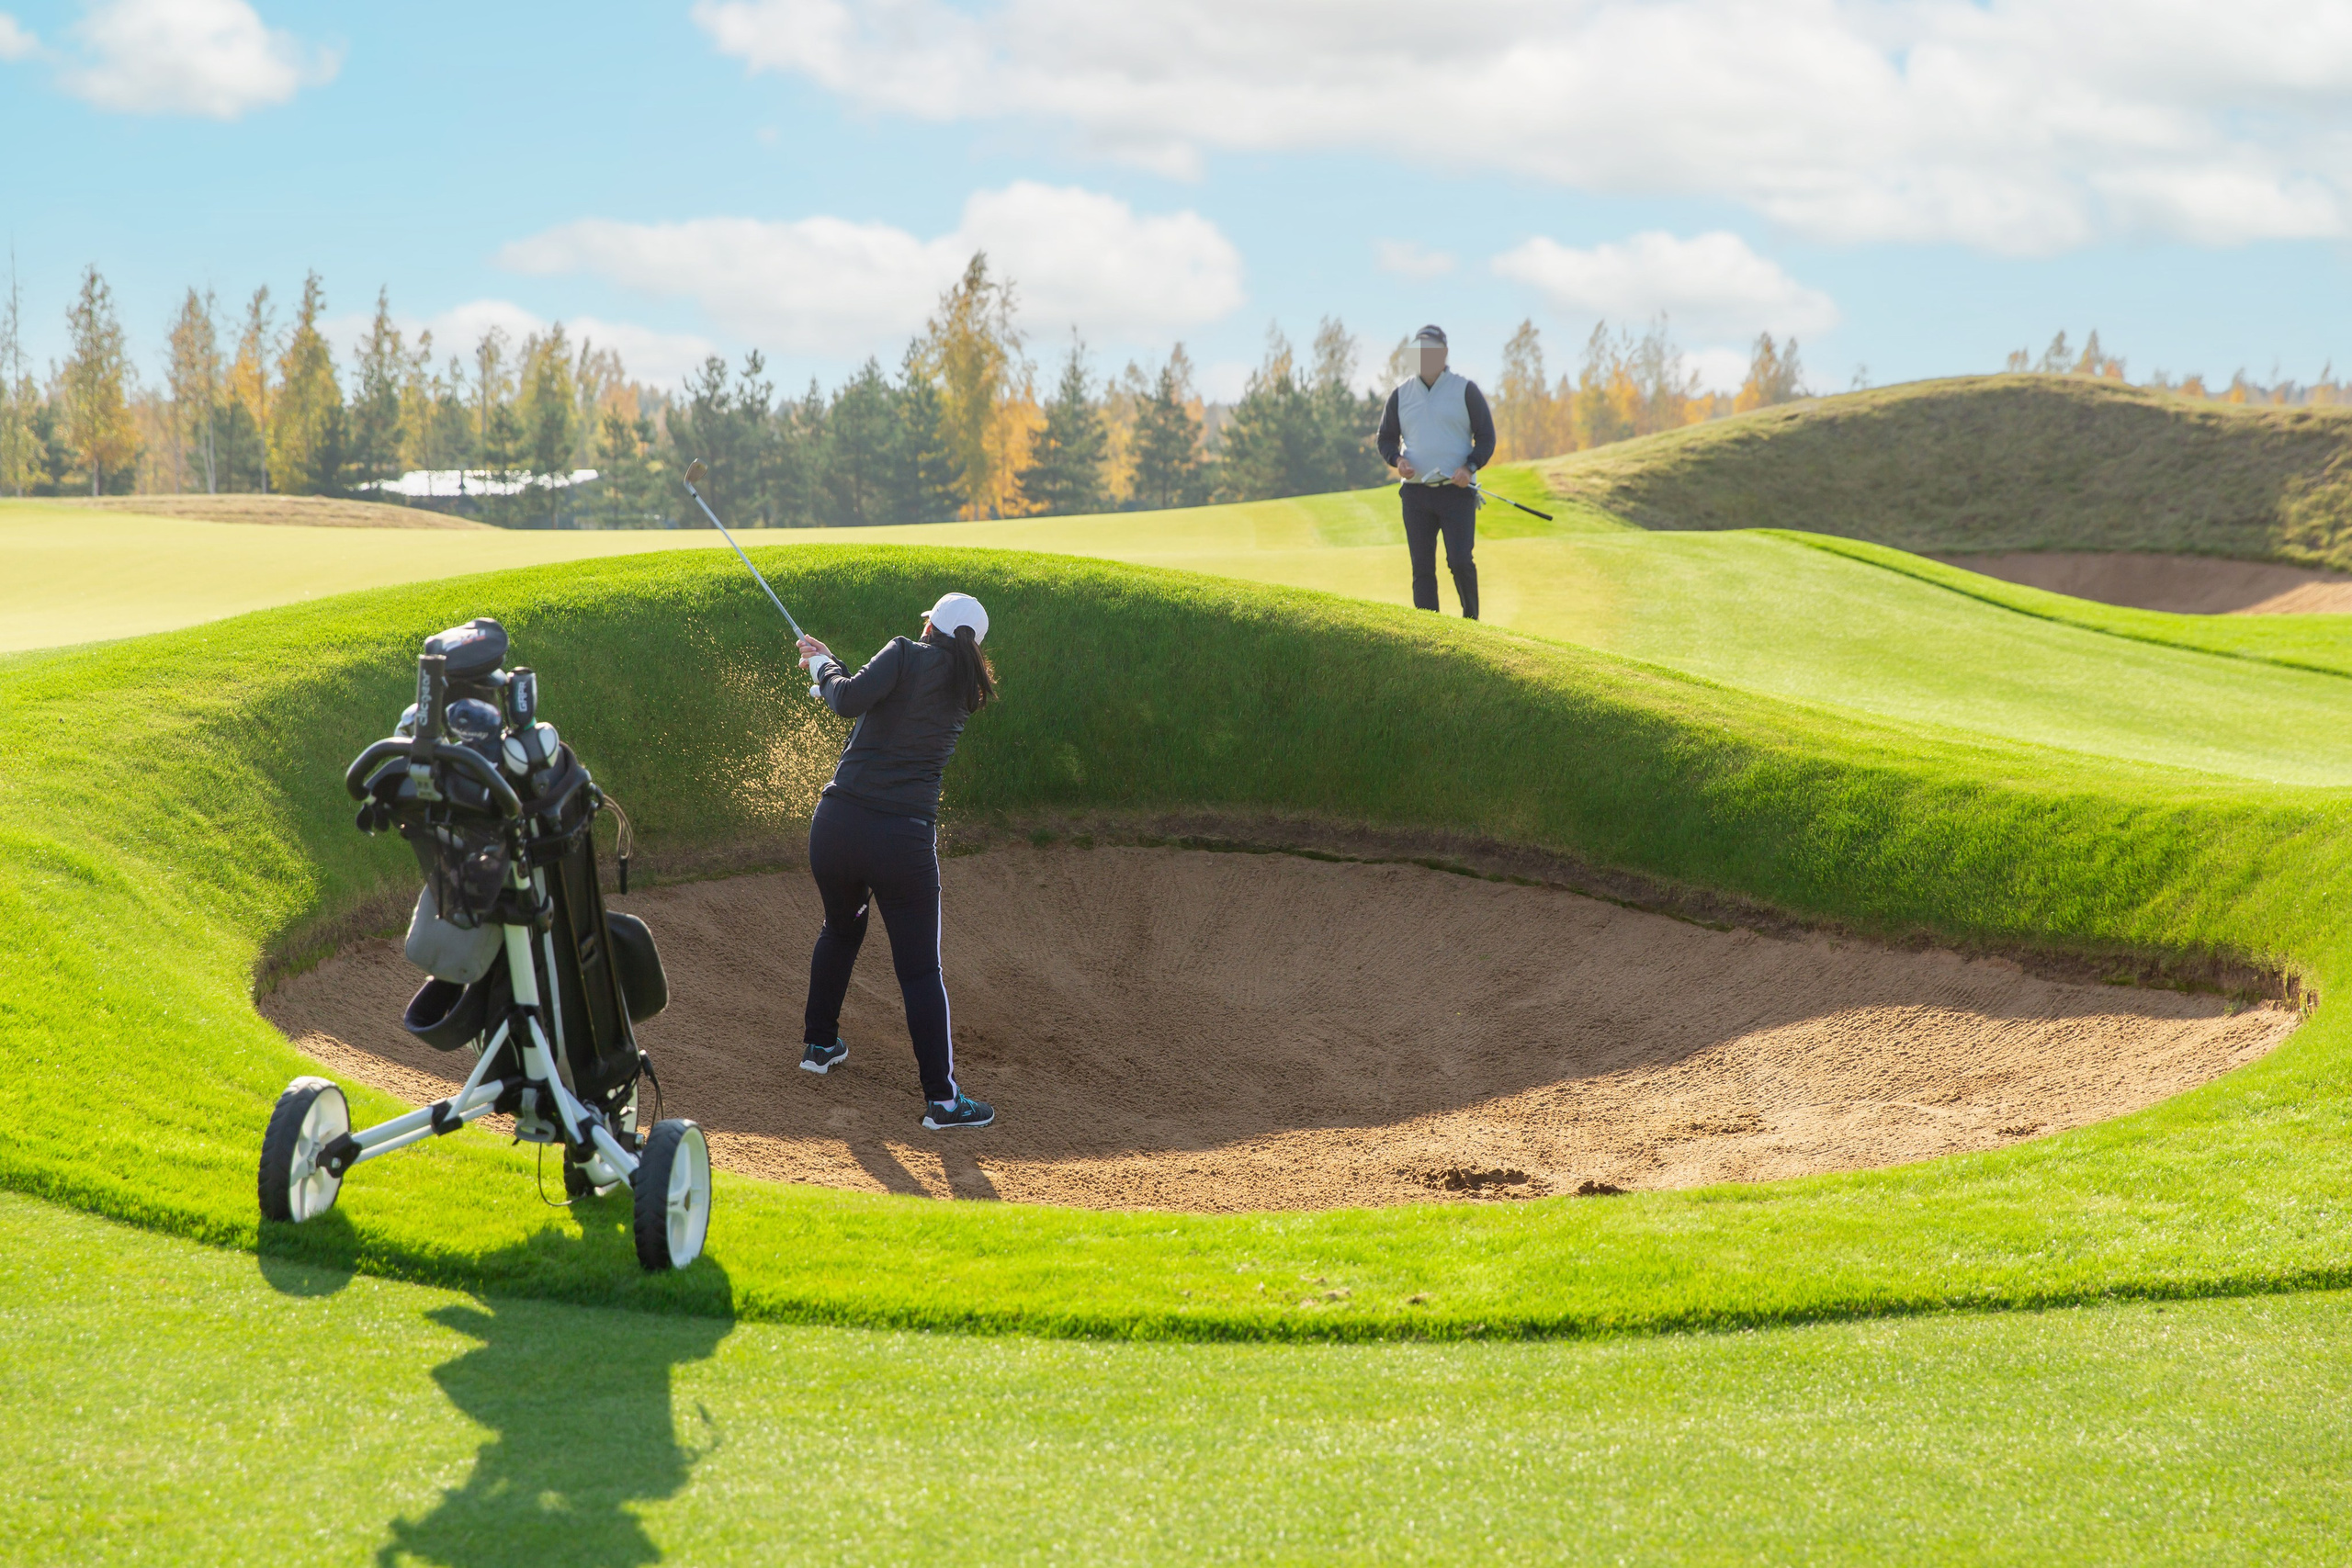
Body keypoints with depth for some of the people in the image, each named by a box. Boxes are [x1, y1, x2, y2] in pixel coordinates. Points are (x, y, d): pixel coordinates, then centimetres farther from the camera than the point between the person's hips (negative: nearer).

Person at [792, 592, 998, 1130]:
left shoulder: (908, 653, -2)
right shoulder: (968, 691, 11)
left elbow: (851, 700, -15)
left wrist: (822, 667, 5)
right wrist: (828, 664, 29)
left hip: (838, 823, 0)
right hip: (905, 838, 0)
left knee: (841, 928, 27)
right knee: (921, 970, 3)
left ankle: (818, 1045, 41)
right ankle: (942, 1099, -2)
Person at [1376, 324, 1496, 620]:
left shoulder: (1466, 390, 3)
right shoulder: (1401, 395, 11)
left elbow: (1486, 437, 4)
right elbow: (1385, 438, 17)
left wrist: (1470, 467, -13)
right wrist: (1396, 459, -5)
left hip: (1457, 492, -3)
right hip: (1415, 492, 3)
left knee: (1460, 561, -13)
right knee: (1422, 568, 0)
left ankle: (1471, 620, 5)